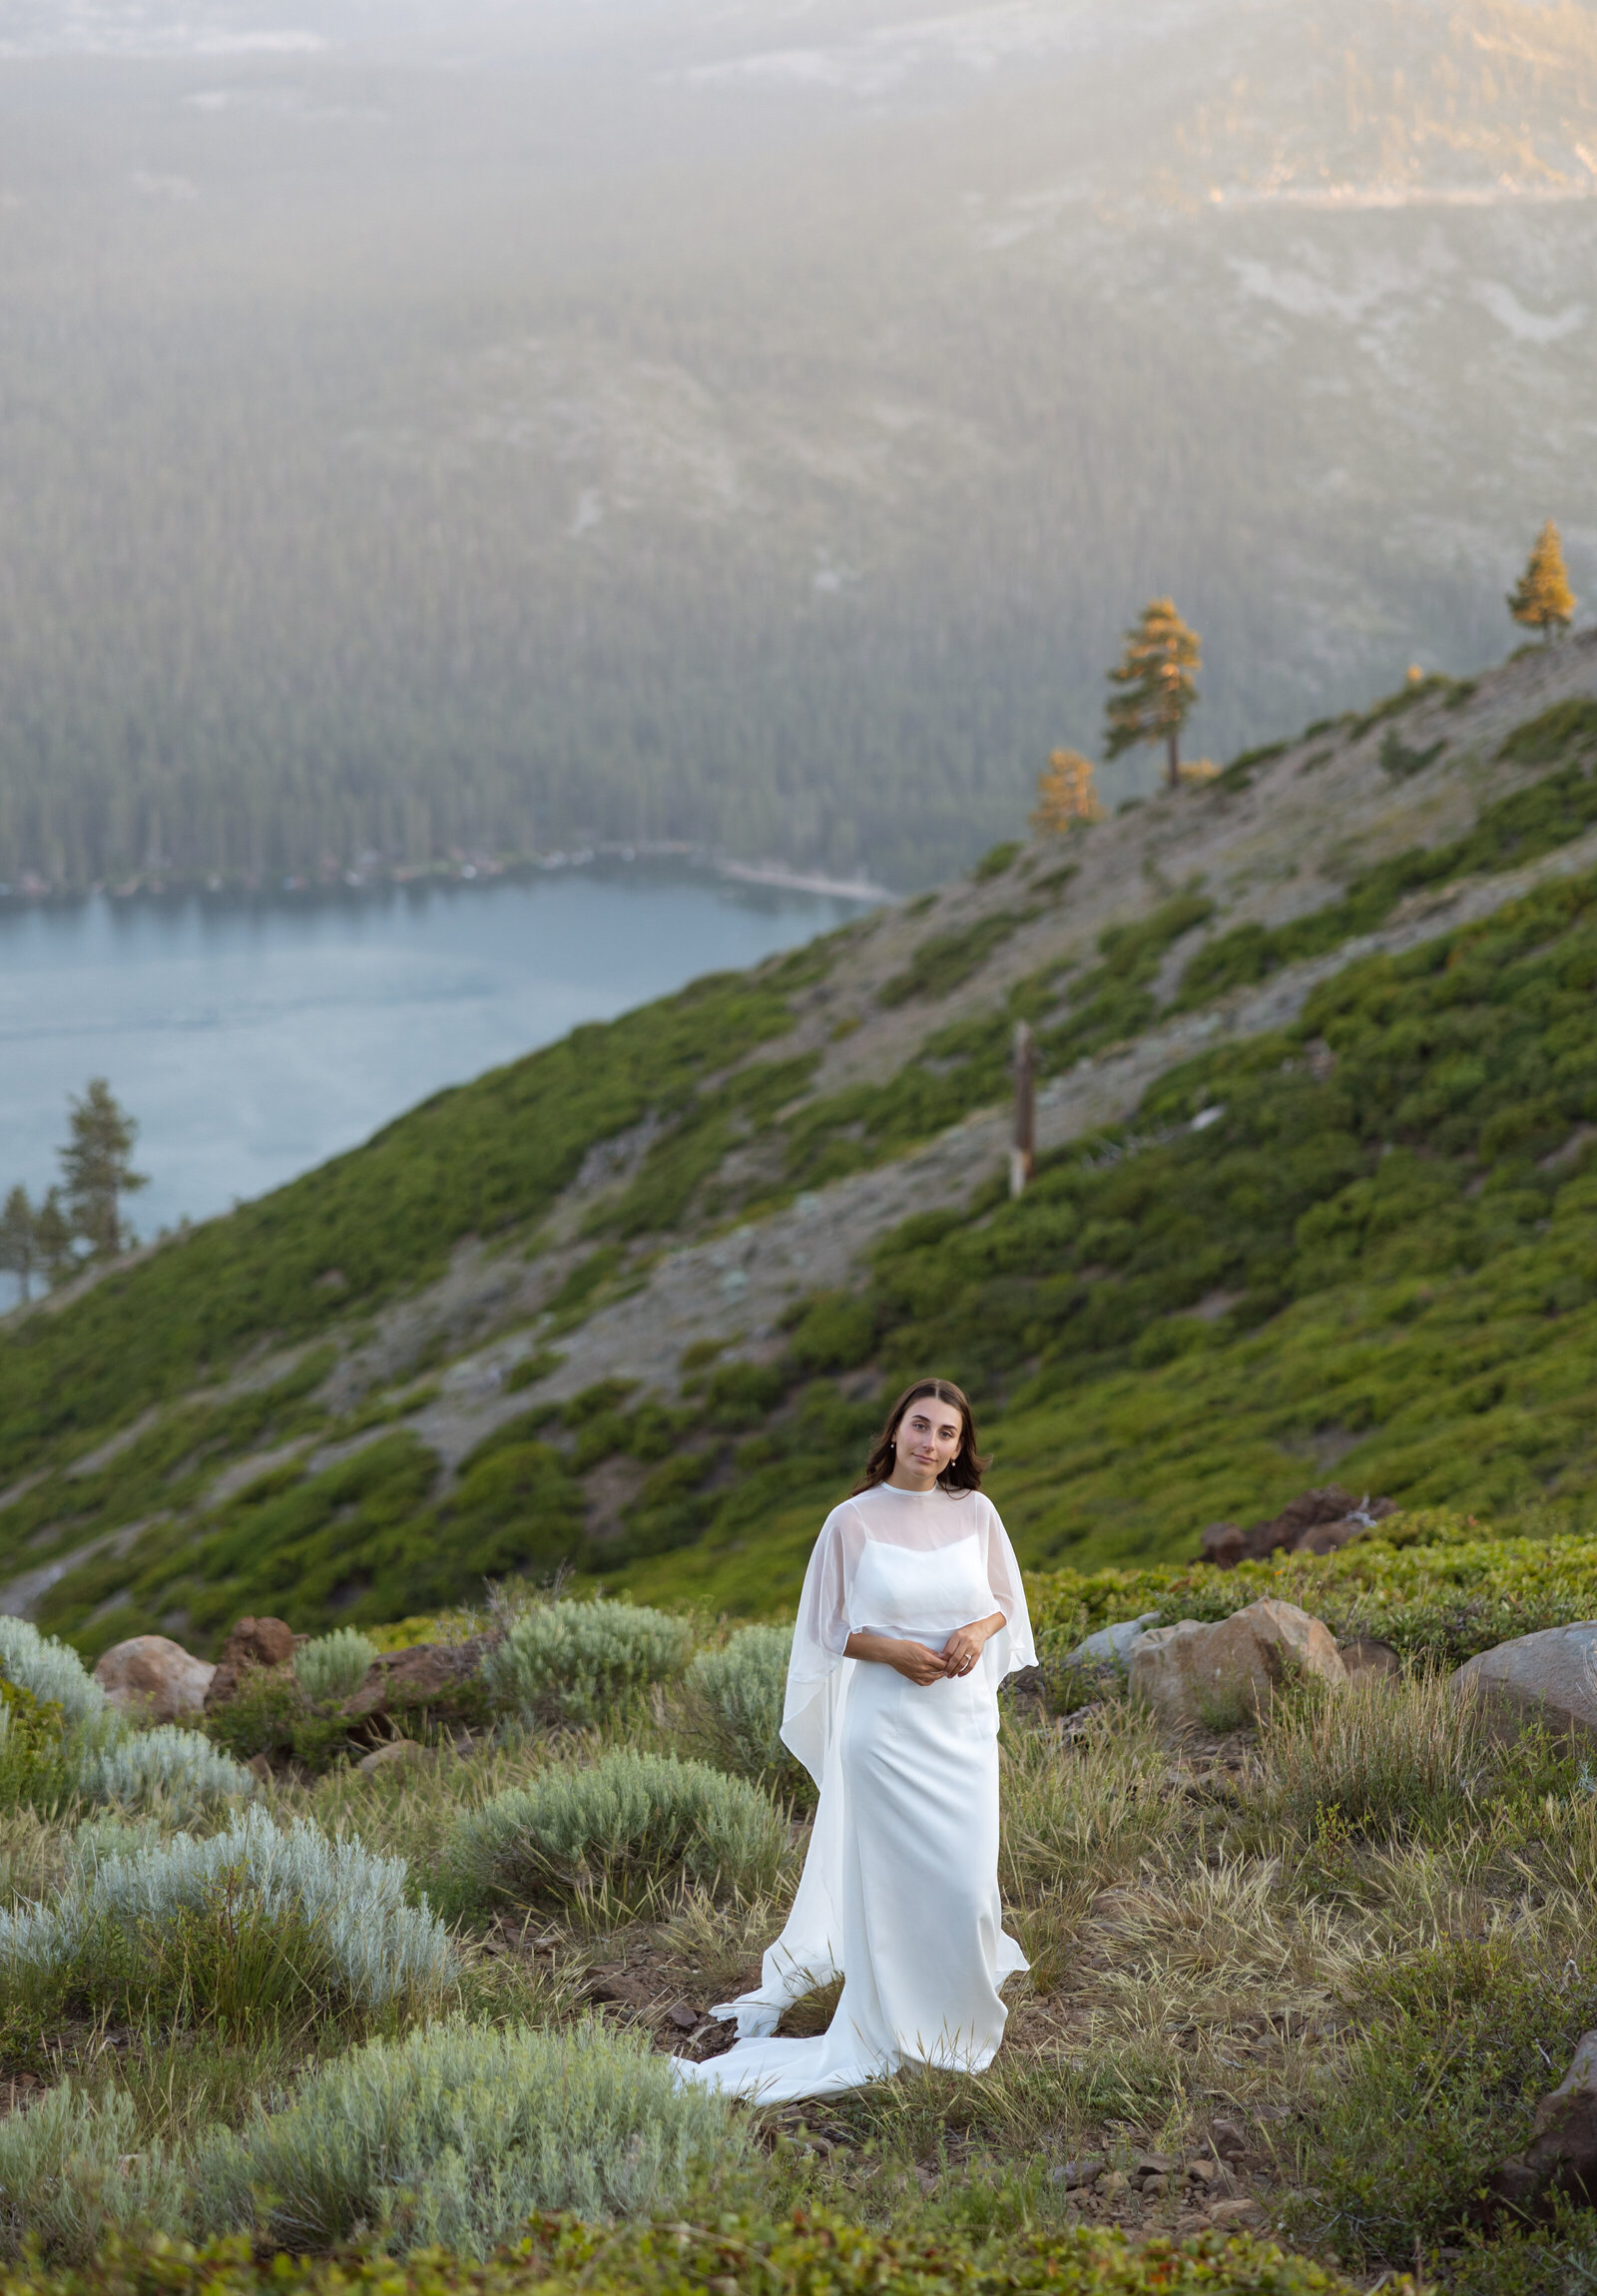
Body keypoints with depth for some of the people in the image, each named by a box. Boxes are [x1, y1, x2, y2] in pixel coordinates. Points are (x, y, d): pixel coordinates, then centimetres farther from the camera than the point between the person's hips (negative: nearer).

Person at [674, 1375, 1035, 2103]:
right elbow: (829, 1628, 1)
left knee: (962, 1876, 5)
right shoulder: (852, 1522, -5)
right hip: (886, 1722, -3)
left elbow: (1005, 1600, 13)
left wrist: (980, 1630, -8)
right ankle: (890, 2030, 17)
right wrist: (892, 1649, -15)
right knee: (892, 1875, 2)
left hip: (964, 1722, 3)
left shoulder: (975, 1512, 3)